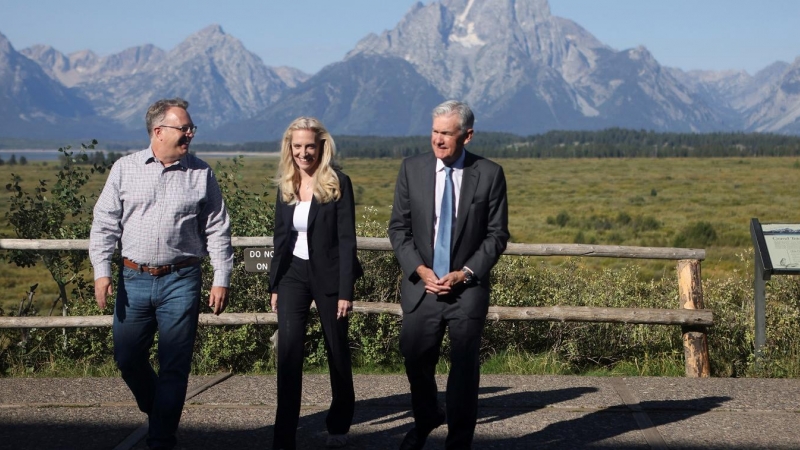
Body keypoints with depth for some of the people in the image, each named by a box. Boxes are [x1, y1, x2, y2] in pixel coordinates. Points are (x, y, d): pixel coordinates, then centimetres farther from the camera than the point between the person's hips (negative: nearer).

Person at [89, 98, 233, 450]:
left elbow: (217, 230, 5)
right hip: (133, 279, 1)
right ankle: (156, 411, 35)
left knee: (174, 368, 0)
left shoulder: (200, 174, 3)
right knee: (128, 359, 9)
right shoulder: (125, 169, 4)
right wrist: (101, 271, -5)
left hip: (181, 282, -1)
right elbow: (105, 223, 4)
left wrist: (221, 279, 0)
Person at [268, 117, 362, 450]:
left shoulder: (338, 184, -9)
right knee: (288, 353, -8)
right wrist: (274, 285, 10)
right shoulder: (286, 185, 5)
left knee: (337, 352, 11)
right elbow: (280, 237, 11)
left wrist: (346, 291, -16)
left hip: (328, 275, -3)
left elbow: (347, 240, -11)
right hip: (293, 275, 3)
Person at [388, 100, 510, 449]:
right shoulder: (412, 169, 0)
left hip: (468, 288, -2)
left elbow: (497, 234, -2)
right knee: (416, 360, 9)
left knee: (464, 367, 4)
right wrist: (420, 270, -10)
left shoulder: (489, 174, -4)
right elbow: (398, 228, 2)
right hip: (421, 285, 2)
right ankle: (426, 419, 39)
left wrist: (465, 273, -12)